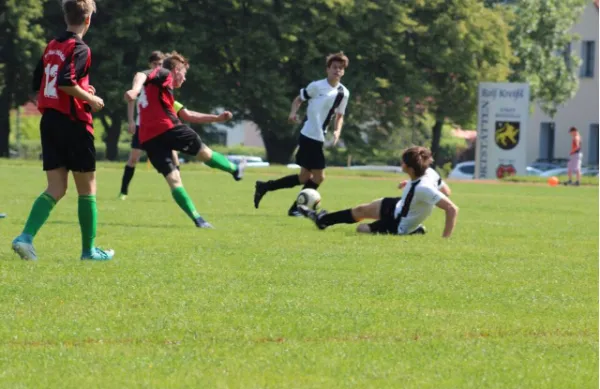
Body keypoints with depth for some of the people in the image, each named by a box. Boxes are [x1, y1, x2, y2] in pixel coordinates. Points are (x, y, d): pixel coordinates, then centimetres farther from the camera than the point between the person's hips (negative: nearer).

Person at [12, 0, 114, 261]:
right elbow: (66, 82, -25)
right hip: (73, 123, -7)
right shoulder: (79, 49, -11)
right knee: (87, 188, 6)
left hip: (49, 121, 7)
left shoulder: (51, 47, 13)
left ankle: (26, 237, -14)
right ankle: (89, 249, 11)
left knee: (56, 188, 6)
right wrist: (90, 99, -10)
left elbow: (38, 85, 18)